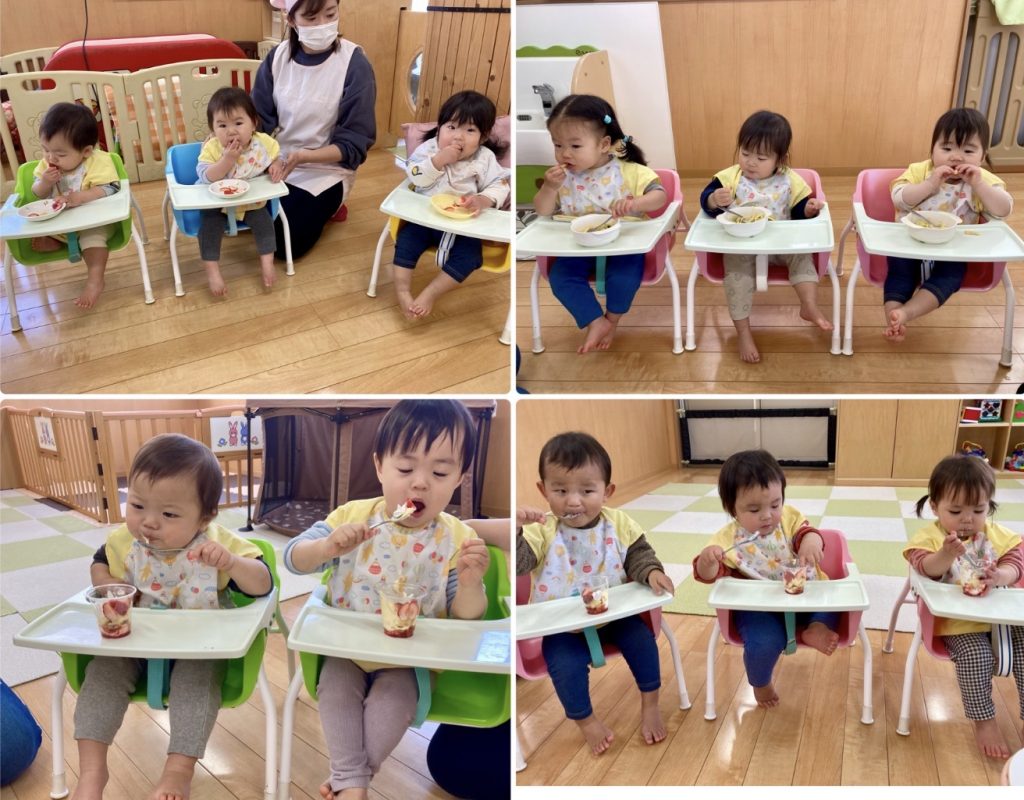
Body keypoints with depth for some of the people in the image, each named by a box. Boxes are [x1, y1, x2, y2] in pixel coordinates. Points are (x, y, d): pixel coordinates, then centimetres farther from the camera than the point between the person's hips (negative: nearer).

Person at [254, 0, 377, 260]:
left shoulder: (354, 63, -20)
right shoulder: (277, 57, -7)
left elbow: (354, 144, -19)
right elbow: (259, 122, -3)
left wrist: (302, 156, -32)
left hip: (325, 169, -4)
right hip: (277, 162, 4)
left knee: (283, 243, -14)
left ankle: (326, 206, 14)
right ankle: (301, 204, 23)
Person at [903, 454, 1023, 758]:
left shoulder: (998, 535, 5)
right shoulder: (930, 536, -6)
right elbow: (926, 568, -23)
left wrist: (998, 576, -29)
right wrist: (947, 554, -44)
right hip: (957, 619, -4)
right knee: (975, 654, -26)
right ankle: (984, 721, -6)